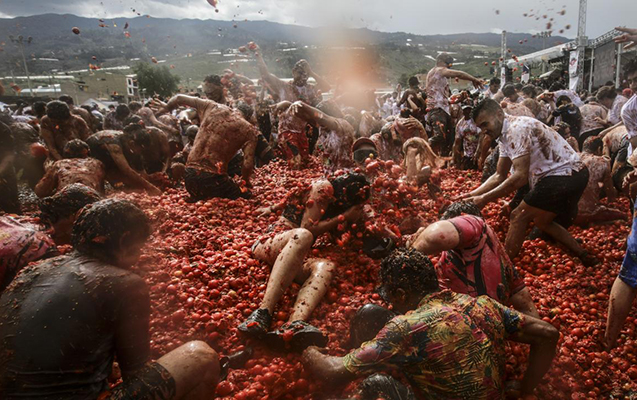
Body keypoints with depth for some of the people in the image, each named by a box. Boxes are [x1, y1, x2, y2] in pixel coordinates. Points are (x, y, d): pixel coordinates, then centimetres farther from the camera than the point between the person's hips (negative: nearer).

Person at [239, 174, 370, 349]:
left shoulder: (332, 194, 26)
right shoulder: (323, 187, 1)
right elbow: (307, 227, -6)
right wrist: (344, 216, 0)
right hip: (268, 243, -6)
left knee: (326, 266, -27)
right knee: (301, 235, -39)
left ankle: (294, 324, -56)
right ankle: (263, 312, -52)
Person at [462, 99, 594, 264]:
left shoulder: (516, 129, -19)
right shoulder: (506, 135, 12)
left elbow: (520, 176, -25)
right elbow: (499, 176, 15)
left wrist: (484, 199, -21)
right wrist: (472, 194, 3)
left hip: (563, 176, -10)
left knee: (519, 217, -6)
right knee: (541, 220, 25)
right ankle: (584, 257, 32)